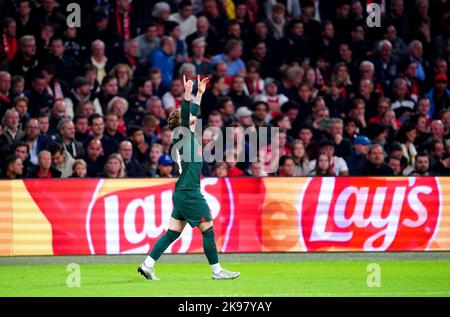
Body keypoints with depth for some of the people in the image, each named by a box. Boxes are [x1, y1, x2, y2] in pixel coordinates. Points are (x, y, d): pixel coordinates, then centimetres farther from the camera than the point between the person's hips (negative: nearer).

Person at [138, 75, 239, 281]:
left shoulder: (188, 136, 13)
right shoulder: (183, 137, -10)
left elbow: (193, 113, 28)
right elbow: (185, 116, -27)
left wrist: (199, 94, 33)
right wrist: (187, 94, -37)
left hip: (183, 194, 9)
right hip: (189, 193, -9)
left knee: (172, 233, 9)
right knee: (208, 230, -1)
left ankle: (147, 265, 6)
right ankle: (217, 271, 5)